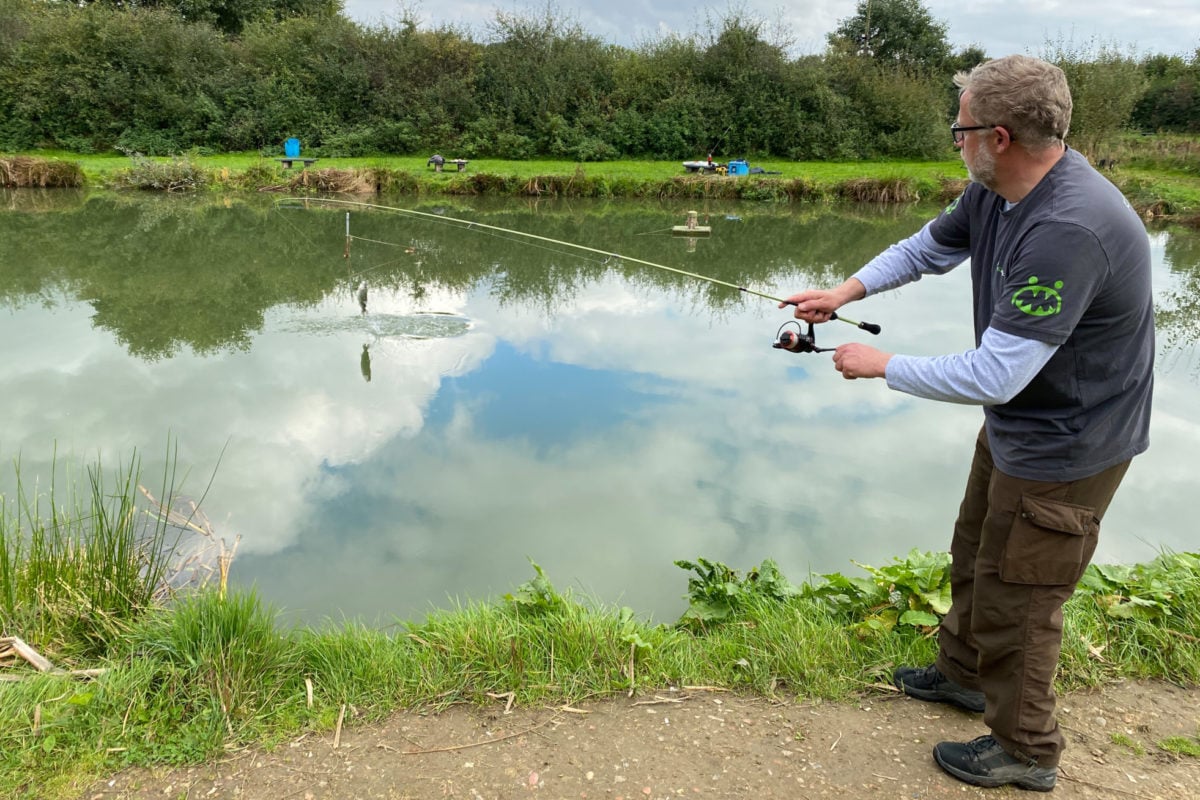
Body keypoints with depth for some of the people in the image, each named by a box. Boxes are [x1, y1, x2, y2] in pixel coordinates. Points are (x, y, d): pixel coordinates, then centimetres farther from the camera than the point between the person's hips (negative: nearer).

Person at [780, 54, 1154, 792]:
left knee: (1015, 597, 6)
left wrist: (881, 365, -22)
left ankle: (1026, 751, 29)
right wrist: (845, 293, -2)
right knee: (975, 554, 25)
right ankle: (964, 673, 49)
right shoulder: (995, 192, -6)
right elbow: (928, 248, 12)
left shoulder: (1069, 229, -35)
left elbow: (993, 376, -34)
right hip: (1017, 425, 9)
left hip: (1064, 448, -9)